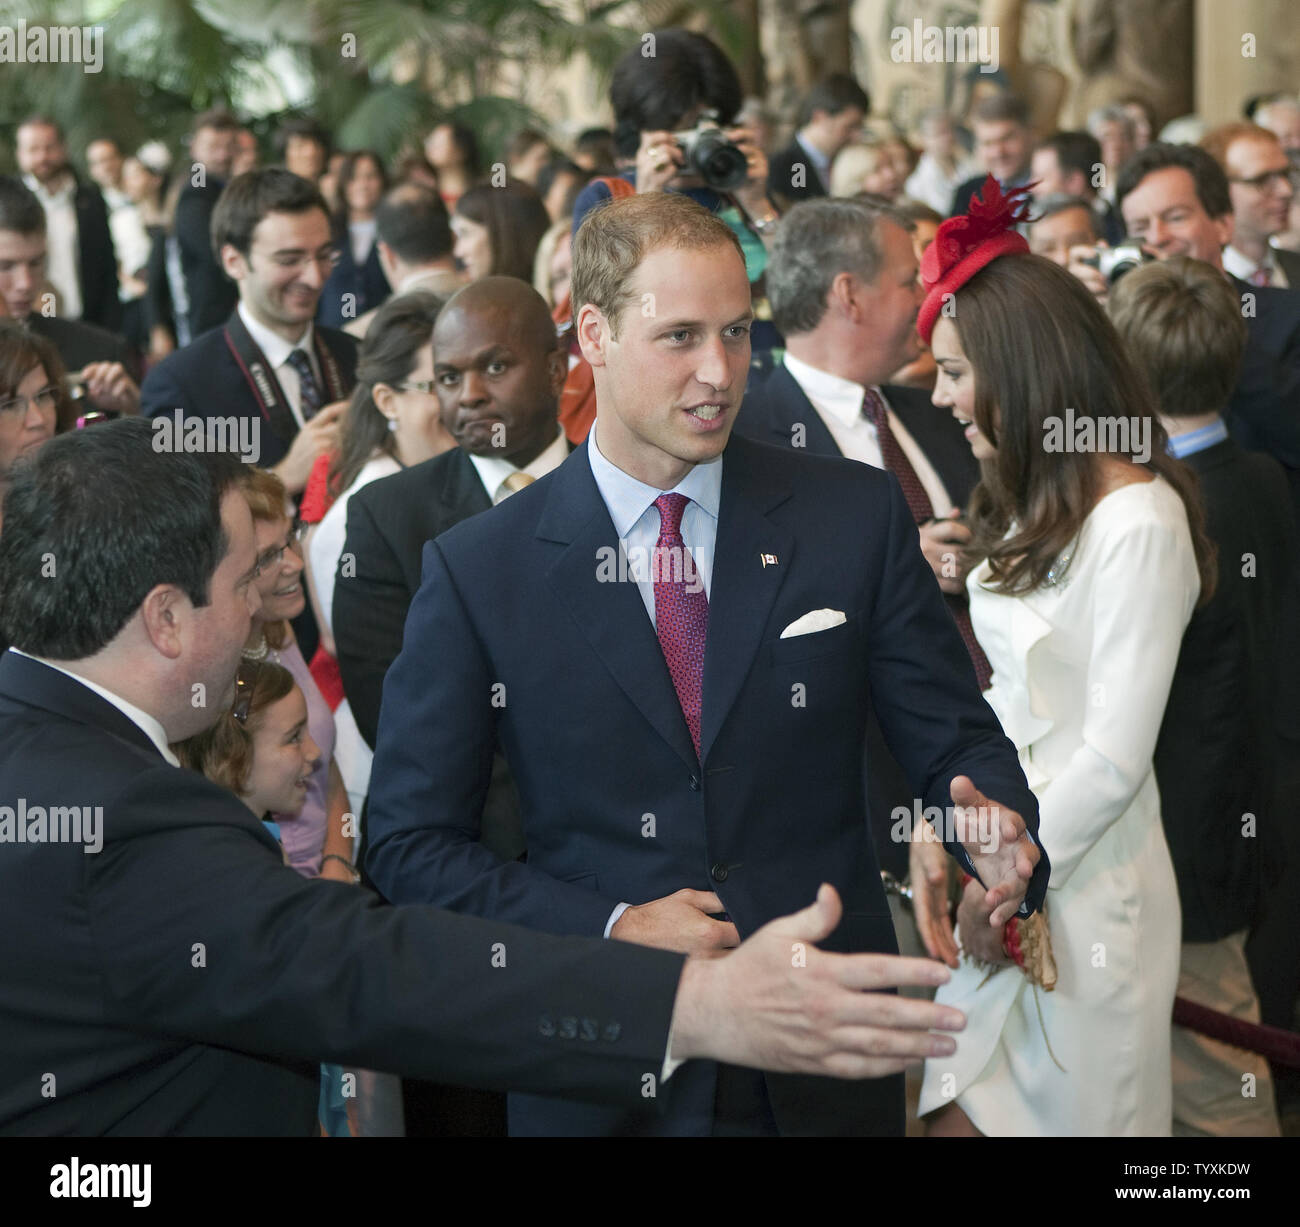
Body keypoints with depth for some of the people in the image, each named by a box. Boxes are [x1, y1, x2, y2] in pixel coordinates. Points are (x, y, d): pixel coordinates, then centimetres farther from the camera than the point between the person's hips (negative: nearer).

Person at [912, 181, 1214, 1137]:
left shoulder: (1138, 521, -18)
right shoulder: (1033, 501, 10)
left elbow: (1115, 759, -19)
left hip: (1085, 887, -8)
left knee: (1070, 1113, 5)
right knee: (962, 1113, 10)